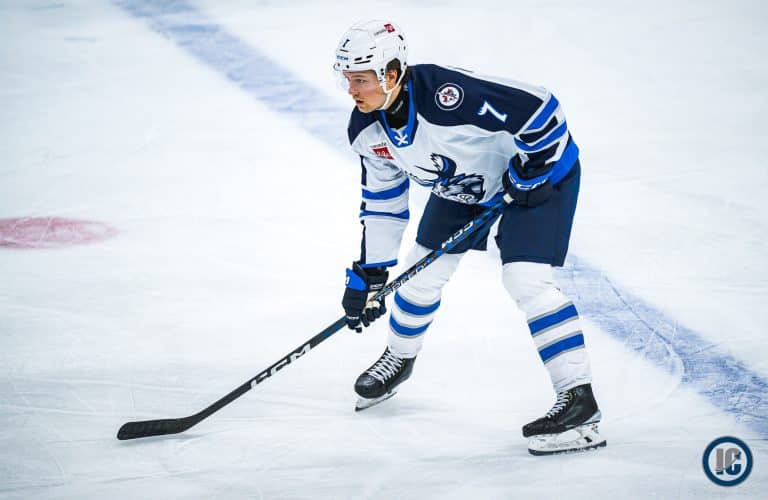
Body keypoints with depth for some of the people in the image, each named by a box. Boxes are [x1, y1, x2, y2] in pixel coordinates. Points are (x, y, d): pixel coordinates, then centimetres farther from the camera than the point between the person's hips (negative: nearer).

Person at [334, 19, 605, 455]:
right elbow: (382, 200, 1)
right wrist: (369, 272, 1)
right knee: (424, 269, 12)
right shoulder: (367, 130, -13)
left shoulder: (447, 93, -39)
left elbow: (538, 108, -35)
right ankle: (399, 358, 41)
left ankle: (579, 398, -18)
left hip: (539, 168, -8)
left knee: (525, 277, -21)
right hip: (461, 185, 8)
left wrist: (531, 169, -25)